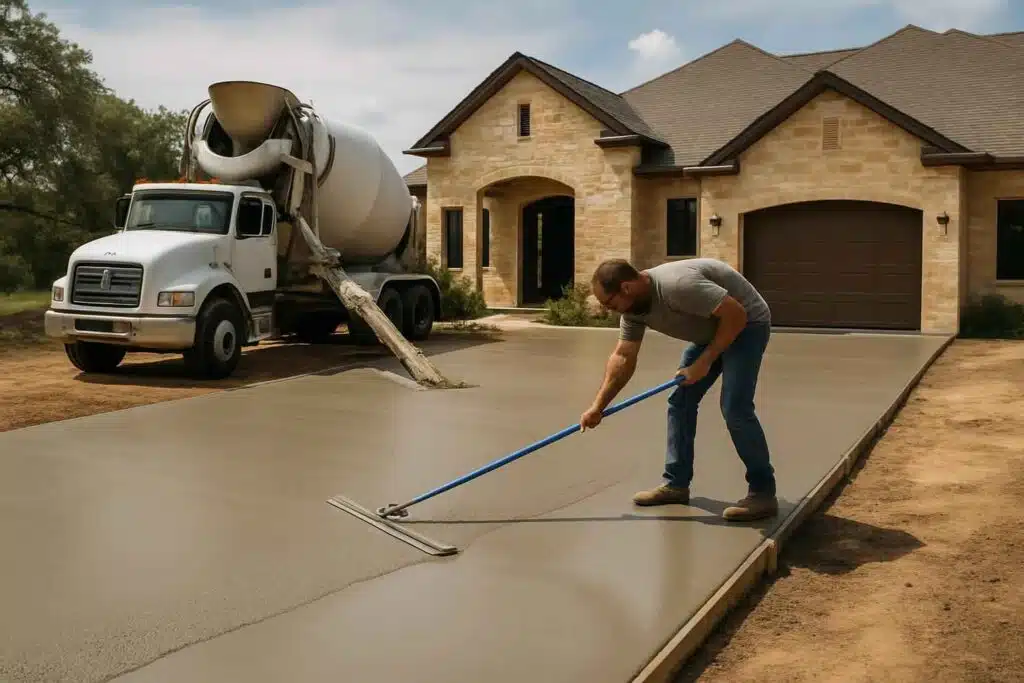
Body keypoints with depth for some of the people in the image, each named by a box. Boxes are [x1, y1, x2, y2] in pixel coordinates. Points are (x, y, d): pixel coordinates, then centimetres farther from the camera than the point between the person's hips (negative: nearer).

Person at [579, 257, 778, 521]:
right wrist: (598, 407, -8)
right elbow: (623, 357, -3)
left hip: (745, 323, -9)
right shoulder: (633, 307, -8)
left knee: (734, 407, -18)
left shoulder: (677, 285, -36)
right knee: (680, 400, 6)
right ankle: (676, 483, 14)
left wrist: (704, 362, -24)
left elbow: (736, 315, -31)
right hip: (711, 330, 9)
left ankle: (763, 494, -8)